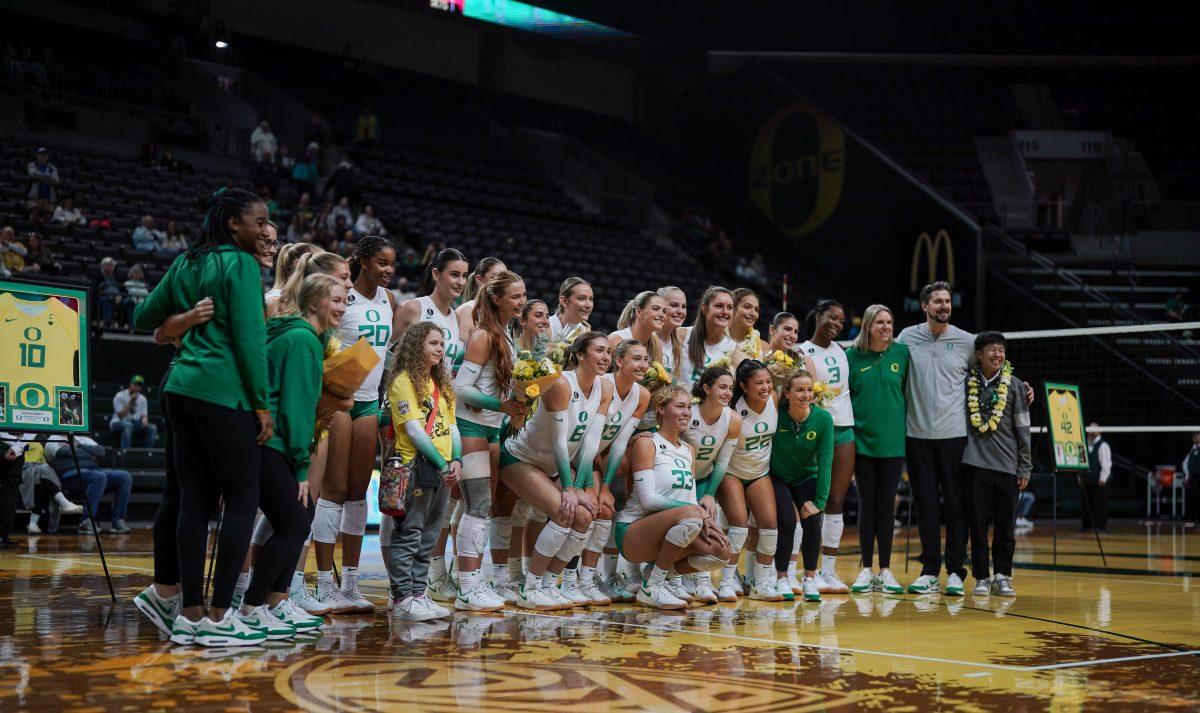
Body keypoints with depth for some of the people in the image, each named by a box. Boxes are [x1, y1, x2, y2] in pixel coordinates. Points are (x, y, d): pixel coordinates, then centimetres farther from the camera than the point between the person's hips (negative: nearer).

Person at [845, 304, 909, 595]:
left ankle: (885, 571, 12)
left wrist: (908, 426, 6)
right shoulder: (852, 356, 0)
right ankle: (866, 570, 12)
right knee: (867, 503, 4)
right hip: (862, 440, -1)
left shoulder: (902, 352, 2)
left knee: (886, 504, 5)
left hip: (893, 440, 1)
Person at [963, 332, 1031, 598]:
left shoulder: (1015, 386, 4)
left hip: (1007, 466, 0)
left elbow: (1022, 428, 5)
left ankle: (1002, 577, 14)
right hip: (975, 464, 0)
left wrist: (1025, 468, 3)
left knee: (1005, 528, 4)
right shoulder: (967, 383, 3)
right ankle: (981, 578, 10)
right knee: (978, 526, 2)